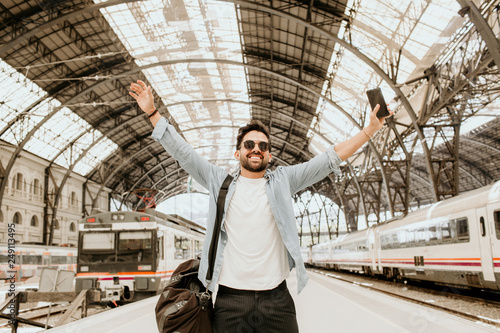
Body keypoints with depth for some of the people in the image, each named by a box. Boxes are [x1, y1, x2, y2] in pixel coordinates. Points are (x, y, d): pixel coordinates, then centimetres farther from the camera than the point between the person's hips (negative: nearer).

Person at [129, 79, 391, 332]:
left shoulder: (282, 180, 8)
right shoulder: (220, 182, 8)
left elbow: (331, 158, 6)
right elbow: (182, 152, 9)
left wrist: (370, 129, 2)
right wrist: (152, 112, 7)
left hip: (276, 298, 0)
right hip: (230, 298, 0)